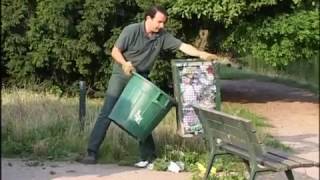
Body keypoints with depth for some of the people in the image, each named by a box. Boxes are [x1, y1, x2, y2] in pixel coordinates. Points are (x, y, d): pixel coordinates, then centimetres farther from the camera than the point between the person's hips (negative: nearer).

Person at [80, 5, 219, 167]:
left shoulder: (163, 36, -6)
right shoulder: (131, 30, -17)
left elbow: (183, 46, -9)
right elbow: (115, 51, -13)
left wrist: (203, 54, -22)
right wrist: (125, 63, -32)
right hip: (121, 74, -3)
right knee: (107, 112, -8)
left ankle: (148, 156, 7)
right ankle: (92, 152, -6)